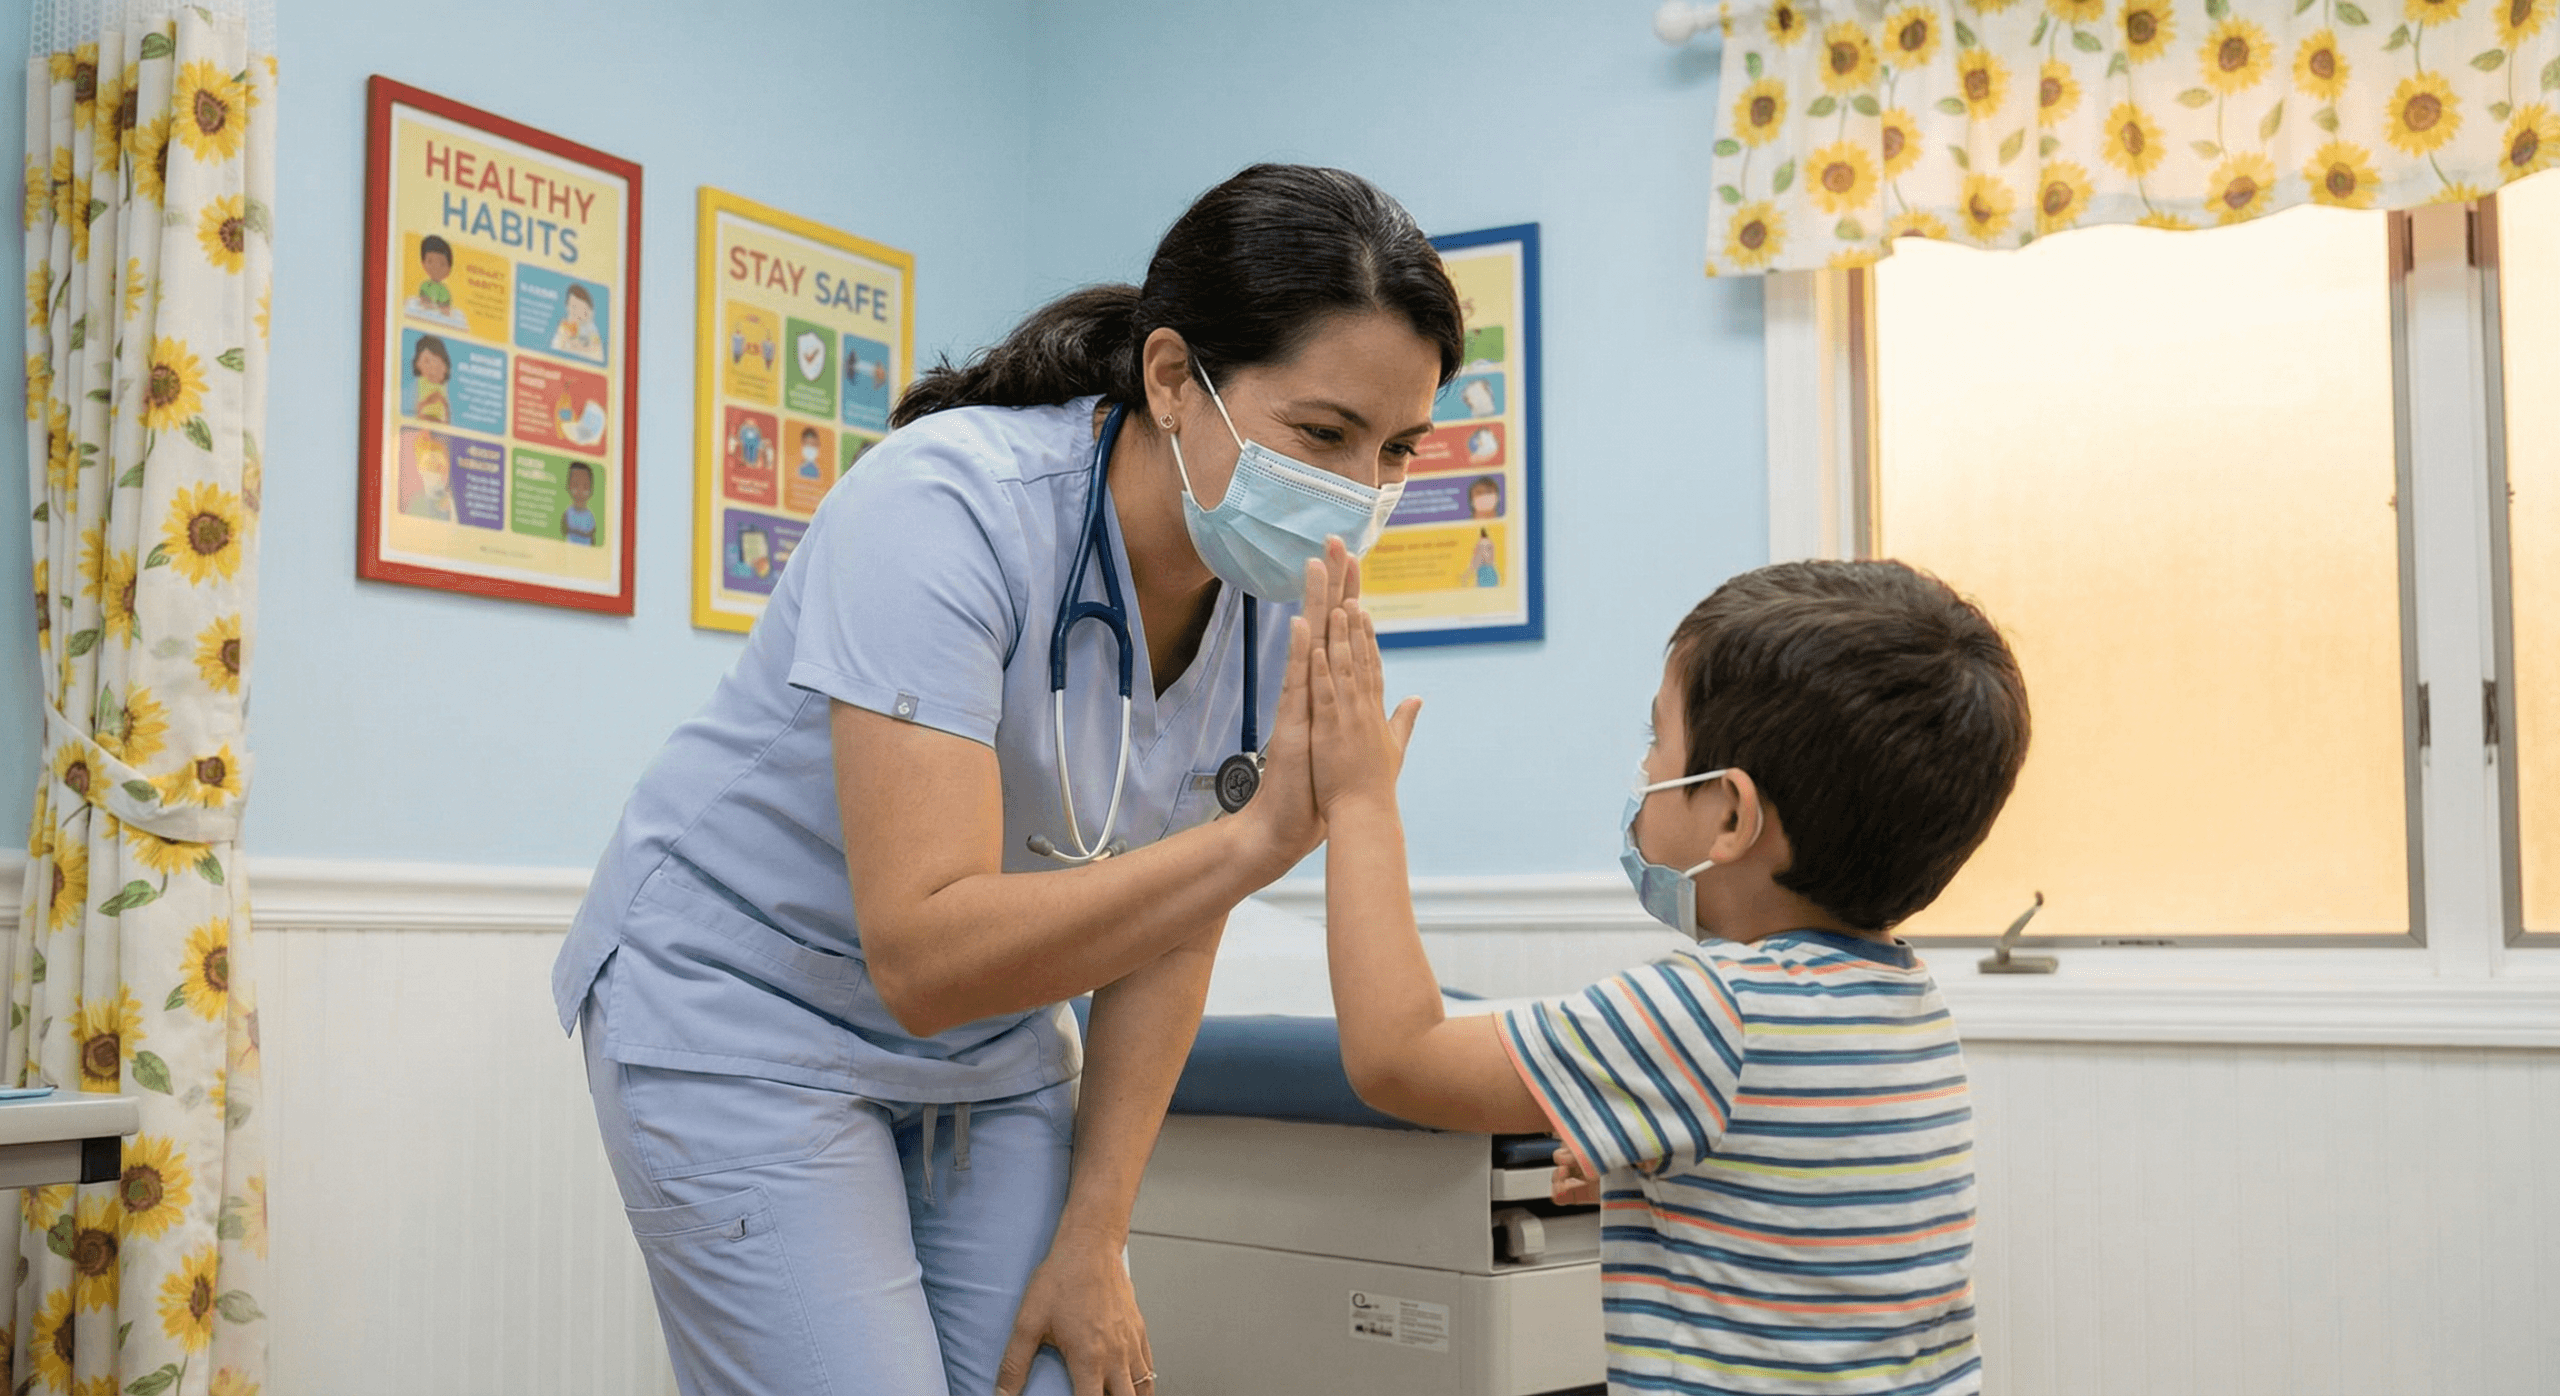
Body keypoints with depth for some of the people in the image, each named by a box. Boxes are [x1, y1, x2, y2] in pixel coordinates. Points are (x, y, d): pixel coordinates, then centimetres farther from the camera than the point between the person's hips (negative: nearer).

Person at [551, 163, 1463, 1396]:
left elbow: (1162, 918, -1)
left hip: (996, 1049, 6)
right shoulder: (943, 507, -29)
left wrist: (1091, 1241, -3)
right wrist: (1259, 836, -41)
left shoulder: (1290, 599, -10)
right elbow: (925, 955, -36)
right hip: (744, 1011, -5)